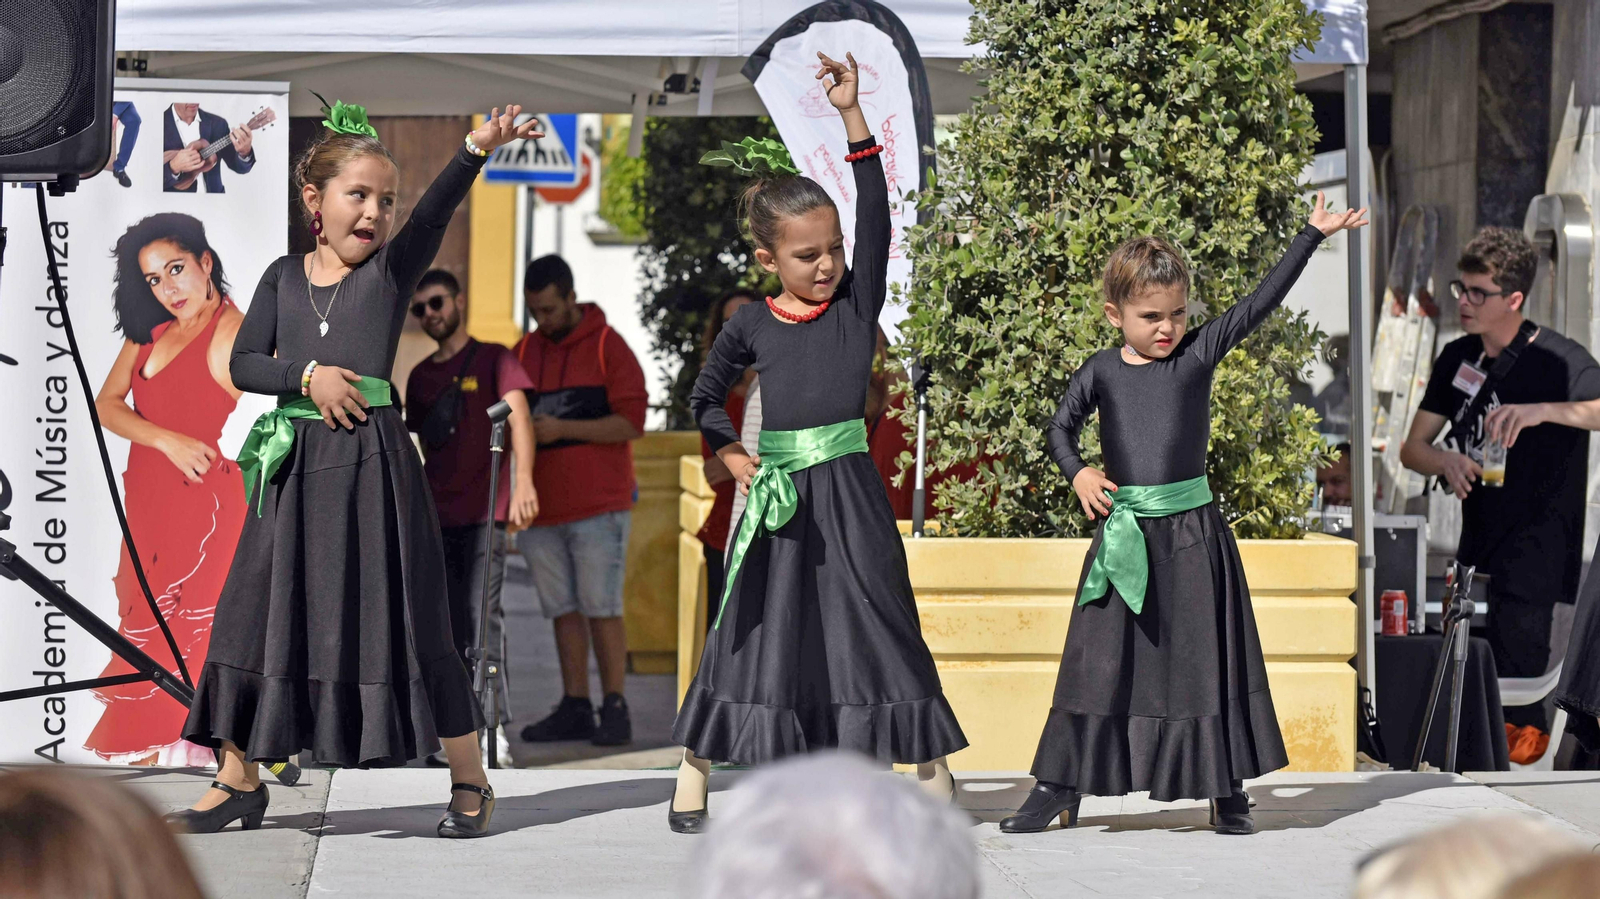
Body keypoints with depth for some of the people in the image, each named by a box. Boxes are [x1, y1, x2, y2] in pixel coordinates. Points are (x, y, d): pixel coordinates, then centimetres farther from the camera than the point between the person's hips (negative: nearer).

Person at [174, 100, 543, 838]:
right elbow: (243, 362, 6)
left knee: (406, 621, -2)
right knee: (256, 611, 5)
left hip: (372, 464, -3)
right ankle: (239, 780, 18)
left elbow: (436, 210, -16)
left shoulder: (394, 270, 2)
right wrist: (305, 376, -12)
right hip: (295, 466, 3)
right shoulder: (285, 277, 11)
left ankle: (470, 782, 9)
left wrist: (476, 150, -34)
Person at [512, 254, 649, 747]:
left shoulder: (607, 347, -2)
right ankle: (575, 709, 9)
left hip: (598, 504, -5)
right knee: (564, 610, 5)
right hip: (542, 505, 5)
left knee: (602, 609, -7)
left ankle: (615, 710, -4)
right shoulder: (523, 353, 14)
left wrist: (561, 429, -16)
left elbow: (631, 421, -9)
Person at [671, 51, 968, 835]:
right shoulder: (751, 325, 4)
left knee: (879, 619, 0)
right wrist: (731, 455, 2)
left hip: (847, 488, -1)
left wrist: (852, 116, -17)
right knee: (752, 624, 6)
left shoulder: (859, 303, 1)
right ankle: (692, 776, 15)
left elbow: (876, 217, -11)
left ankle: (931, 772, 6)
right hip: (775, 492, 1)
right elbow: (705, 399, 19)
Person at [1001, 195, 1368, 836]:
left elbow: (1259, 303, -2)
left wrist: (1312, 234, -5)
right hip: (1123, 532, 1)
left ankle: (1226, 791, 10)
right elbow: (1061, 427, 15)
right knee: (1098, 657, 3)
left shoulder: (1199, 354, 1)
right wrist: (1078, 473, -4)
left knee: (1203, 657, 3)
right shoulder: (1101, 372, 4)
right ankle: (1060, 788, 8)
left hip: (1191, 529, -1)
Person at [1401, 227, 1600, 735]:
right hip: (1478, 549, 7)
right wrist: (1446, 461, -10)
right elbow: (1411, 448, 12)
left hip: (1537, 556, -7)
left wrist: (1543, 410, -39)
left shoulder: (1559, 361, -12)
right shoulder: (1459, 358, 9)